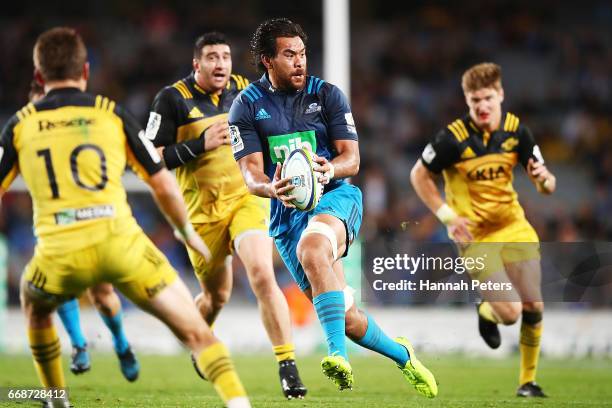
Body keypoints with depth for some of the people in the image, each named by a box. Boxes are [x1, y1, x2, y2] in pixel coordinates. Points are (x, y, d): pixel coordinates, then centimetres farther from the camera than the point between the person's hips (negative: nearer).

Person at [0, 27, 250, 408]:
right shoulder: (112, 113, 8)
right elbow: (162, 183, 11)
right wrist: (186, 230, 27)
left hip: (61, 253, 1)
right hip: (121, 243, -1)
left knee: (35, 306, 35)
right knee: (195, 330, 4)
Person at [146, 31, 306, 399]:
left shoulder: (243, 90, 5)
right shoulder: (173, 99, -7)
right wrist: (200, 144, -19)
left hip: (247, 198, 1)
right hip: (202, 212, -1)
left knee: (263, 276, -21)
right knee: (217, 296, 12)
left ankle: (288, 368, -19)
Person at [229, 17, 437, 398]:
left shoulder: (327, 94, 2)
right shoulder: (246, 106, 2)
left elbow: (352, 159, -3)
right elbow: (251, 173, -6)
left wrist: (330, 170, -27)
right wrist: (272, 189, -30)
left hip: (335, 197, -2)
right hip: (287, 213, 2)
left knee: (311, 247, -38)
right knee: (347, 318, -3)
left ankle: (339, 355, -48)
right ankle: (402, 355, 26)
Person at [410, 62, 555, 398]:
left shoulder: (516, 131, -4)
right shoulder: (453, 138, -17)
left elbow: (545, 184, 2)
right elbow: (419, 175, -4)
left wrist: (544, 178, -23)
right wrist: (447, 216, -12)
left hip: (514, 227, 4)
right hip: (475, 235, -4)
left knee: (534, 308, 0)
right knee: (510, 312, -14)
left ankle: (528, 380, 19)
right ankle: (485, 313, 24)